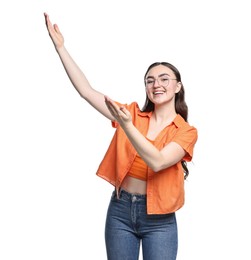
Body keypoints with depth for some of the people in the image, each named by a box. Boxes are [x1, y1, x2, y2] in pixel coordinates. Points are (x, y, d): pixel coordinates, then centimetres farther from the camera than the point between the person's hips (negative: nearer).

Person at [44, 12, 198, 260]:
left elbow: (157, 162, -22)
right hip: (120, 210, 3)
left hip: (159, 219, -2)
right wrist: (60, 46, -5)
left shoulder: (187, 131, -4)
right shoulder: (133, 113, 4)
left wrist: (126, 125, -33)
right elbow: (86, 90, -1)